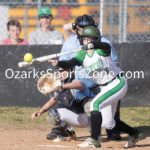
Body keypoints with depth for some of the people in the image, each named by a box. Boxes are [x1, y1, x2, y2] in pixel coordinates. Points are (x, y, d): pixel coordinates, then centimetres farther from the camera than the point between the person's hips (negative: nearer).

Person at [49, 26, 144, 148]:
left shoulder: (102, 50, -15)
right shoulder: (83, 55, -1)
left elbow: (106, 46, -40)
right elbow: (69, 64, -16)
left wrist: (93, 44, -60)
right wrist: (58, 63, -37)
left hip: (118, 83, -8)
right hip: (104, 87, 8)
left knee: (95, 104, -25)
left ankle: (94, 140, -24)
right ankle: (135, 134, 36)